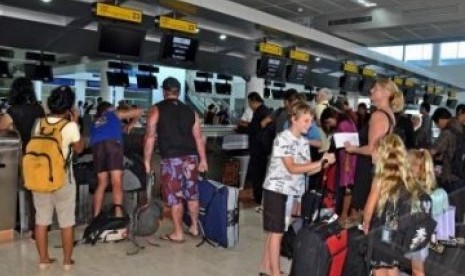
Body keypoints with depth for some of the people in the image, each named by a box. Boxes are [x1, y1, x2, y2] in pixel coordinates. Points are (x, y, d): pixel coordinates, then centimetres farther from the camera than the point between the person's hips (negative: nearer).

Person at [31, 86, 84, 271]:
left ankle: (43, 259, 24)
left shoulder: (40, 123, -2)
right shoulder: (70, 126, -13)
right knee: (67, 221, 9)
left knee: (41, 219, 14)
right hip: (63, 179, -4)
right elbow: (79, 149, 0)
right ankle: (67, 260, 19)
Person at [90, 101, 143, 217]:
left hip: (97, 146, 4)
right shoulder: (115, 114, 28)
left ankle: (96, 216, 9)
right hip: (112, 143, -4)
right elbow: (138, 112, 29)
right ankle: (118, 215, -23)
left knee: (102, 183, 12)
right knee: (117, 182, -10)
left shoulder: (95, 122, 37)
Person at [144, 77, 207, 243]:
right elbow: (199, 137, 9)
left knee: (175, 196, 4)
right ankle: (194, 227, 28)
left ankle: (178, 234, 12)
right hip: (191, 158, 4)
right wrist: (203, 160, 14)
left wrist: (147, 160, 0)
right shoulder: (190, 111, 10)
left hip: (171, 159, -4)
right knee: (192, 194, 16)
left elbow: (150, 136, -6)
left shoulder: (157, 110, 0)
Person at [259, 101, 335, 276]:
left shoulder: (304, 143, 9)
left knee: (275, 231, 14)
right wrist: (320, 162, -24)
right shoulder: (283, 139, -14)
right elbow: (292, 168, -21)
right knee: (276, 232, -1)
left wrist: (324, 163, -11)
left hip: (292, 192, 7)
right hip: (276, 190, -7)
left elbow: (308, 170, 6)